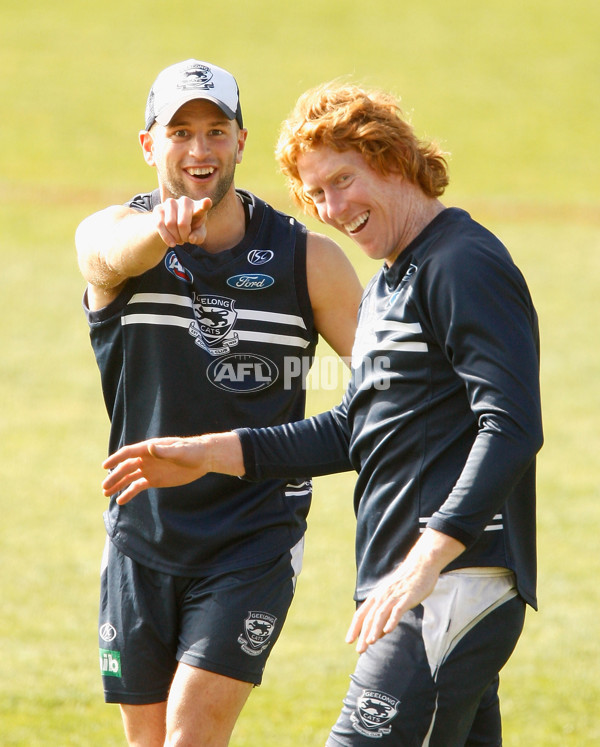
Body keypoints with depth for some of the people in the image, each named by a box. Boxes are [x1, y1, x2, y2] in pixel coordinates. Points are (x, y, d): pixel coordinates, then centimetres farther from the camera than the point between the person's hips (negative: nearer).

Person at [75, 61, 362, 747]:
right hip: (141, 541, 2)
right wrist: (164, 229, -55)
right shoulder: (109, 234, -4)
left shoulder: (308, 260, -2)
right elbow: (114, 254, -30)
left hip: (255, 542, -2)